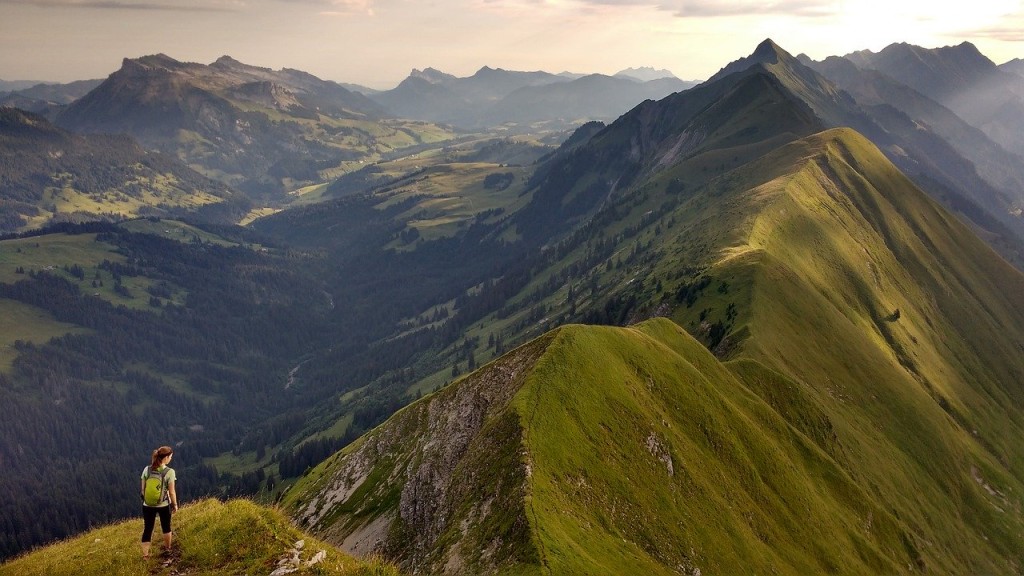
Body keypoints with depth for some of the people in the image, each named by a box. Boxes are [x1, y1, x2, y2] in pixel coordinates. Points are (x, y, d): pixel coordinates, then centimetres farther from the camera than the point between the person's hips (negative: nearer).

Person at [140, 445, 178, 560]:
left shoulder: (147, 469, -8)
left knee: (147, 529, 12)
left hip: (148, 505, 2)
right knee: (166, 526, 21)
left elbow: (142, 488, 0)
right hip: (164, 505, -2)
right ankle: (167, 547, 40)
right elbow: (171, 492, -14)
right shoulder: (169, 472, -19)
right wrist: (175, 504, 1)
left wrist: (145, 499, 16)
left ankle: (145, 555, 15)